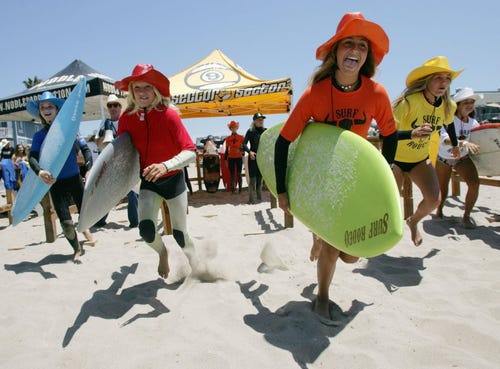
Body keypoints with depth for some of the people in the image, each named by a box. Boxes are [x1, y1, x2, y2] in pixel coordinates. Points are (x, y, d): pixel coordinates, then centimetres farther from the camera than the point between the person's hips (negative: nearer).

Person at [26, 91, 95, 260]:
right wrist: (39, 171, -31)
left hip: (75, 178, 0)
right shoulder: (39, 135, 1)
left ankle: (85, 228, 44)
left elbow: (85, 148, -5)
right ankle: (77, 249, 24)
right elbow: (32, 157, -9)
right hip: (55, 183, 0)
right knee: (66, 222, -3)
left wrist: (89, 169, -20)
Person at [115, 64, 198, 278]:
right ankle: (162, 253, 22)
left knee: (179, 234, 3)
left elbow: (191, 152, -25)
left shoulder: (169, 114, -19)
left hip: (173, 179, -2)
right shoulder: (127, 118, -8)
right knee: (146, 229, -17)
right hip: (148, 182, 2)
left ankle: (194, 261, 40)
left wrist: (165, 166, -41)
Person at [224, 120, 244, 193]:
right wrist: (226, 160, 6)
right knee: (232, 174, 3)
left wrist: (240, 150, -19)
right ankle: (233, 189, 7)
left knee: (239, 173, 2)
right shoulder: (228, 138, 5)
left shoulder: (241, 137, 1)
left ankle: (240, 189, 8)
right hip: (231, 158, 1)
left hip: (239, 158, -1)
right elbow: (227, 150, 8)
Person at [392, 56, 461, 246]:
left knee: (434, 199, -10)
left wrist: (455, 145, 30)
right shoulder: (409, 101, -28)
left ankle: (413, 221, 24)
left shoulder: (448, 106, -7)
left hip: (421, 159, 5)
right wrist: (412, 134, -50)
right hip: (395, 158, -5)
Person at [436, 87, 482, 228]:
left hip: (462, 159, 3)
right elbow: (444, 139, -42)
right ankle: (439, 209, 44)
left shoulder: (473, 122, -8)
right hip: (443, 159, -3)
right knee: (442, 191, 8)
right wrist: (464, 143, -56)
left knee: (474, 183, -20)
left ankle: (466, 216, -2)